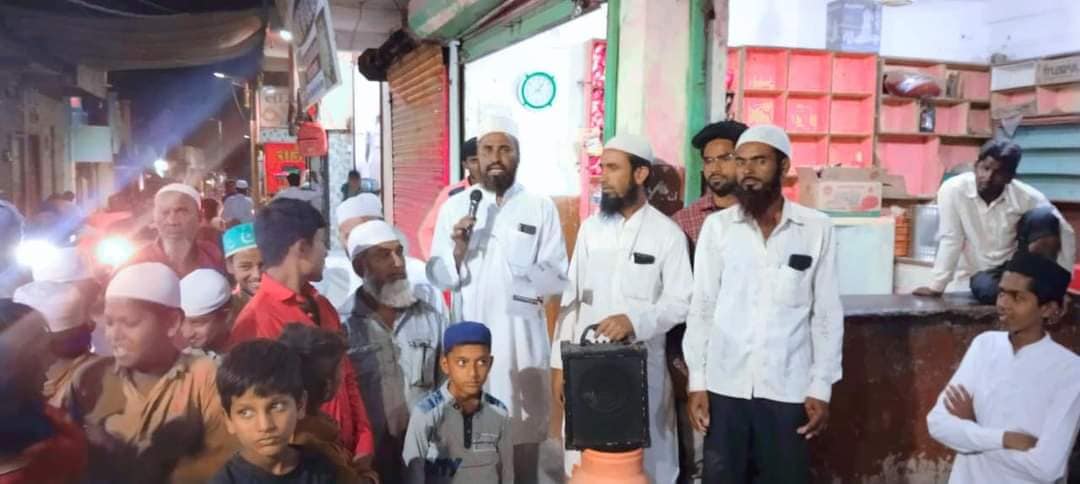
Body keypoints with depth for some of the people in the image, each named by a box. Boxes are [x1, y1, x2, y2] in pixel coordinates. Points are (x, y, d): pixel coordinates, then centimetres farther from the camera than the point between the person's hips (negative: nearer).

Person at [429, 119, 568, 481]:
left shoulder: (541, 208, 1)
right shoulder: (454, 206, 5)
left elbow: (557, 278, -3)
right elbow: (438, 277, 3)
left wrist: (522, 274, -18)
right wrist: (458, 252, -14)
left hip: (521, 334, -1)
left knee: (524, 427, 5)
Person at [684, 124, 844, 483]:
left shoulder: (817, 228, 0)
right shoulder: (717, 227, 1)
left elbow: (827, 314, 2)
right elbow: (701, 308, 2)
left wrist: (821, 387, -2)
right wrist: (697, 381, -2)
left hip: (788, 389, 0)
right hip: (725, 386, 1)